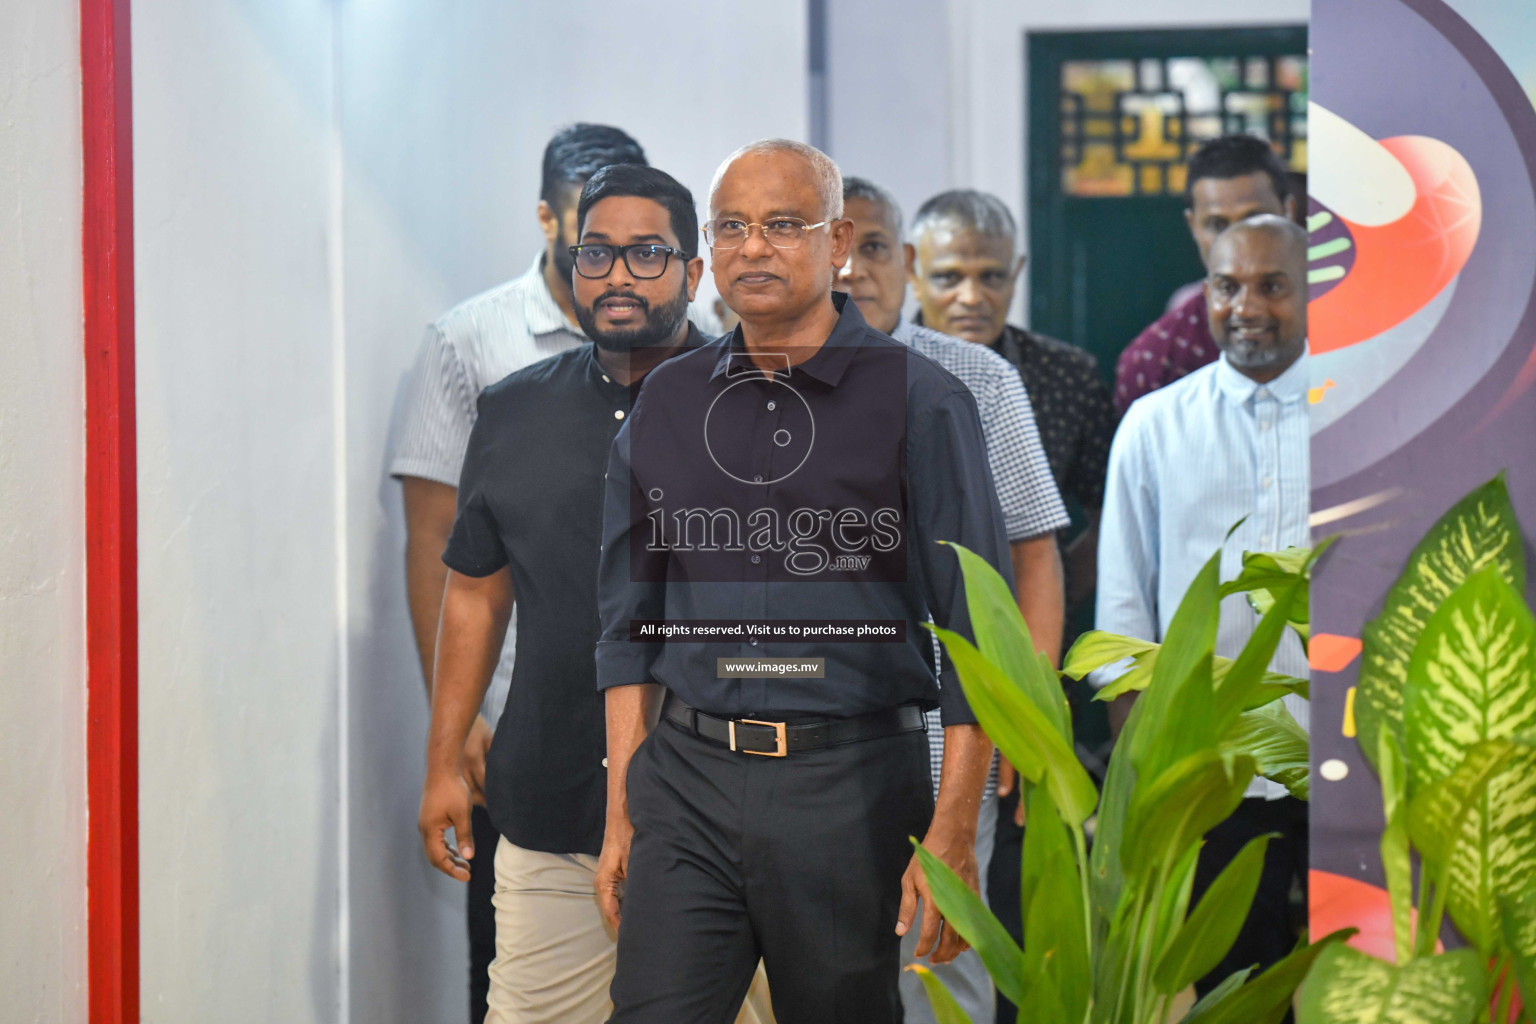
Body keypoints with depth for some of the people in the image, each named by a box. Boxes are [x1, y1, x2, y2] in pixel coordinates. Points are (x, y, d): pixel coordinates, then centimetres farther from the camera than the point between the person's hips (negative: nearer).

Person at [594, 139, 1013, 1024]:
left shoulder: (919, 401, -2)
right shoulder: (666, 404, 11)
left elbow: (978, 633, -5)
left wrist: (953, 834, -11)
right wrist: (620, 814, 9)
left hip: (850, 784, -3)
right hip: (686, 783, 3)